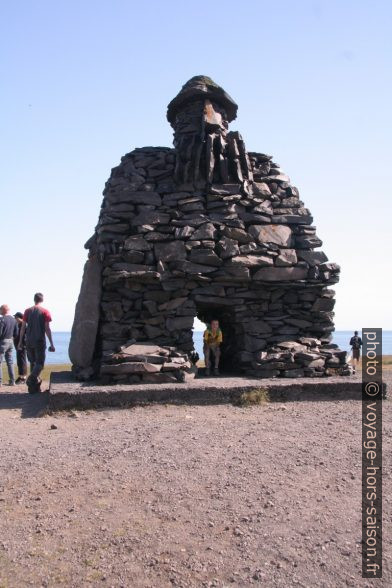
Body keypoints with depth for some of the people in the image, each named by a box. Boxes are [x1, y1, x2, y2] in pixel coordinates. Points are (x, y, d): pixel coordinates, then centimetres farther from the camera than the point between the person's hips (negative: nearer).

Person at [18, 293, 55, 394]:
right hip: (40, 341, -4)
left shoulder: (27, 311, 6)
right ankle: (31, 378, -25)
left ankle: (35, 387, 14)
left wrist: (20, 341, 11)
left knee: (33, 363, 13)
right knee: (40, 363, 1)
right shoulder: (45, 312, -4)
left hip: (29, 341, 4)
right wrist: (51, 344, -4)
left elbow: (23, 327, 5)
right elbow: (47, 329, -7)